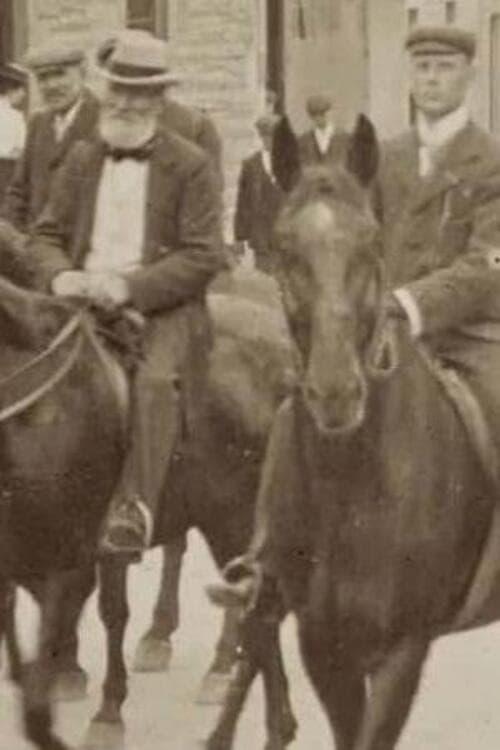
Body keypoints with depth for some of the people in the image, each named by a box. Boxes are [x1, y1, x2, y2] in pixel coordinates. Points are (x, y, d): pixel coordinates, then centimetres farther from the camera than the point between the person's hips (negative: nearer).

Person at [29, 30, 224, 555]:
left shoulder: (190, 166, 1)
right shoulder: (82, 160, 16)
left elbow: (202, 256, -6)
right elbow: (46, 235, 16)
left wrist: (130, 287, -19)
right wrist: (59, 276, -9)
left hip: (162, 307, -4)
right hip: (85, 302, 4)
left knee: (155, 381, -33)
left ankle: (135, 507, -36)